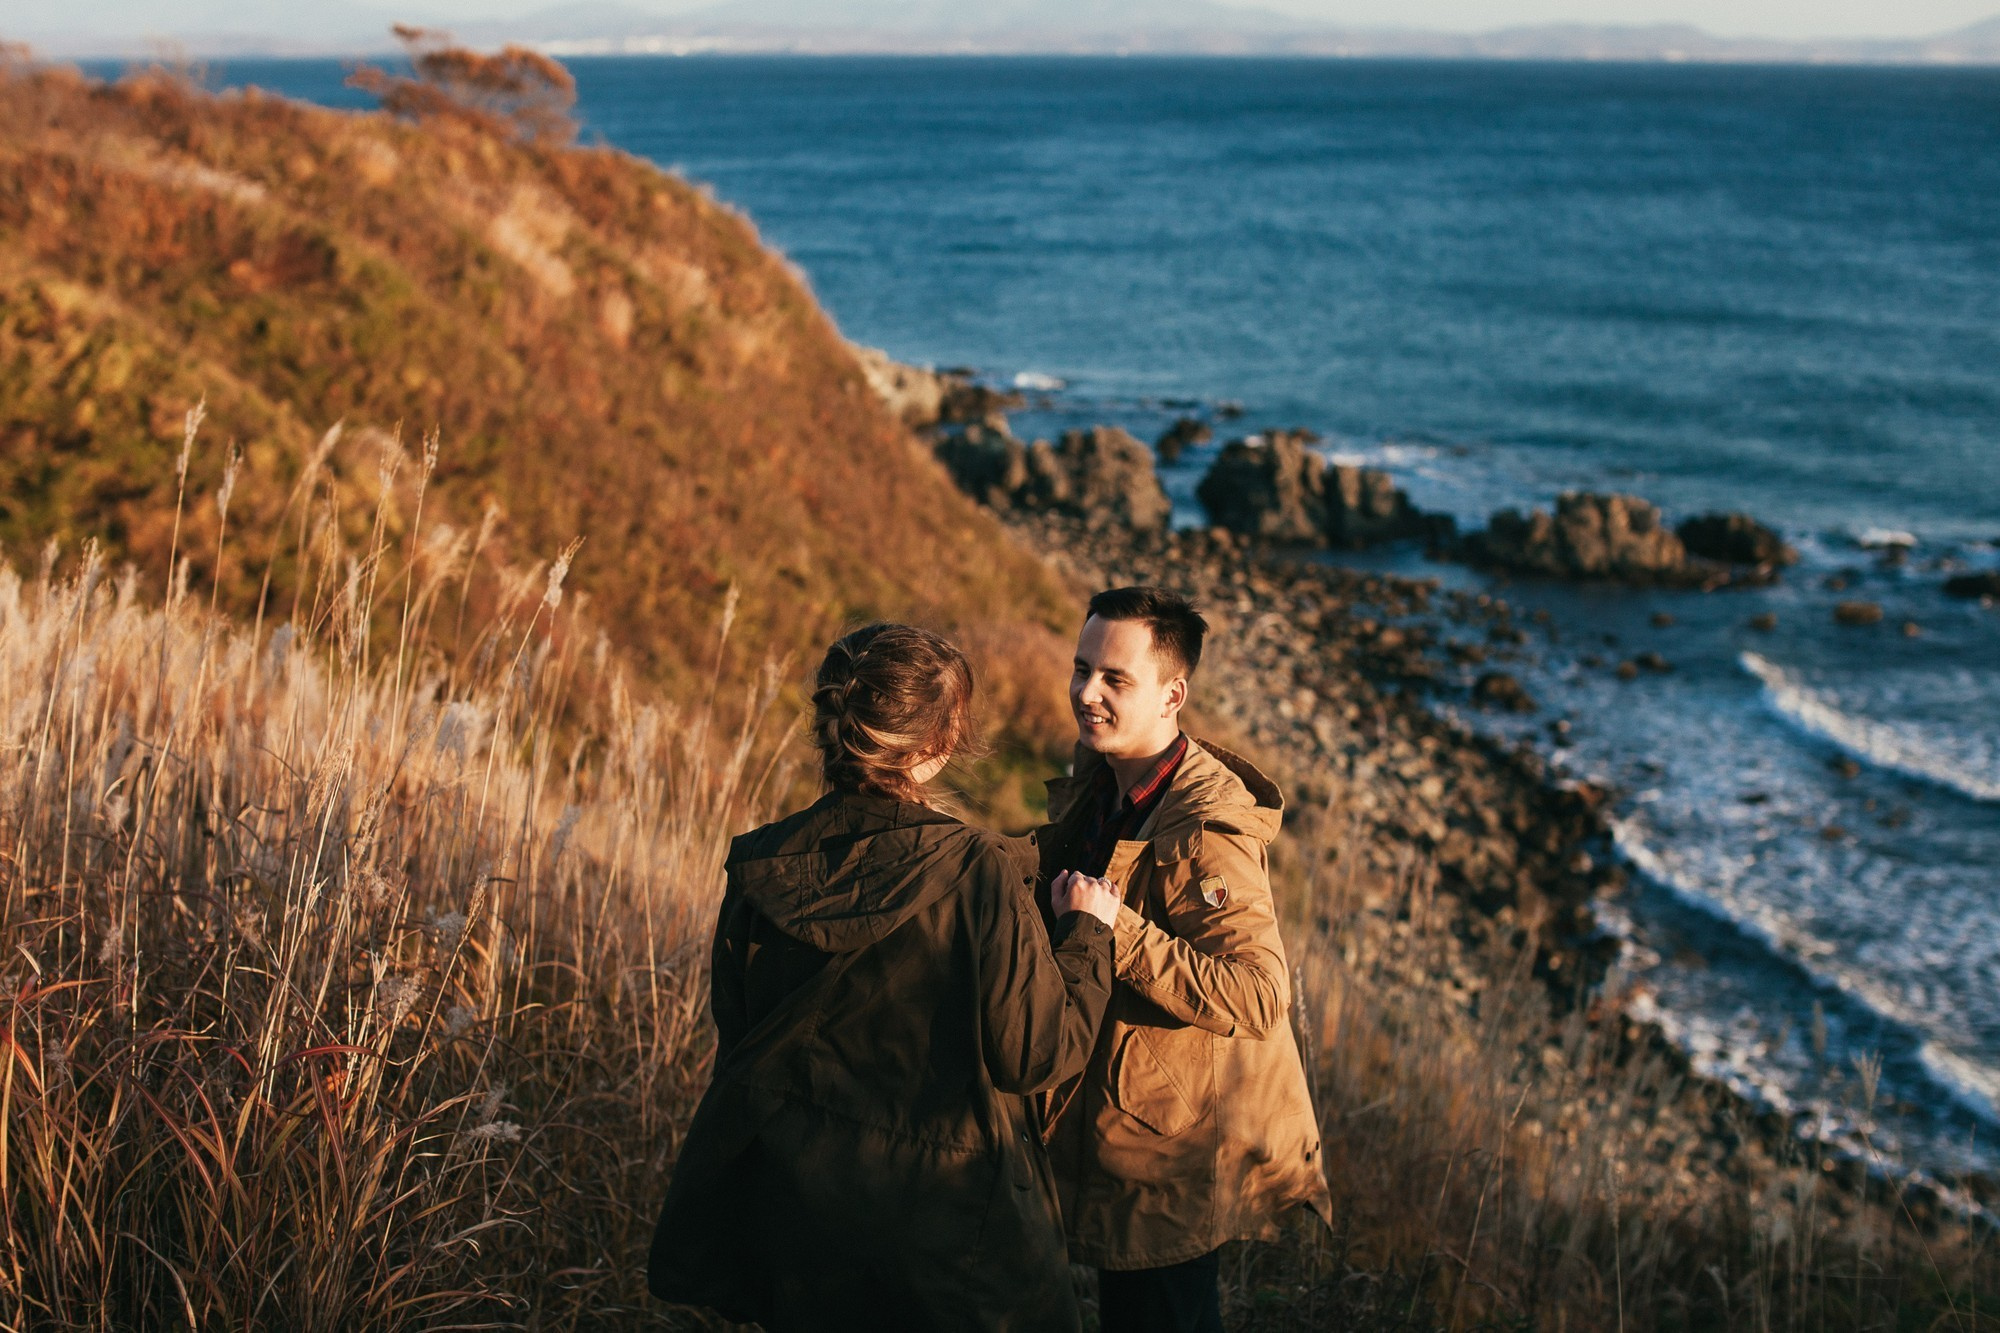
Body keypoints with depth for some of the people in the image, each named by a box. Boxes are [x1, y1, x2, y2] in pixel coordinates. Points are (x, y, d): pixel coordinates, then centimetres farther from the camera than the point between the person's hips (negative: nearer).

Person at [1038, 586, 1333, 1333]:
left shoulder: (1208, 832, -25)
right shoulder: (1094, 786, 3)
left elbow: (1259, 997, -32)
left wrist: (1118, 931, -35)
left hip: (1175, 1150, -9)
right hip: (1111, 1126, 9)